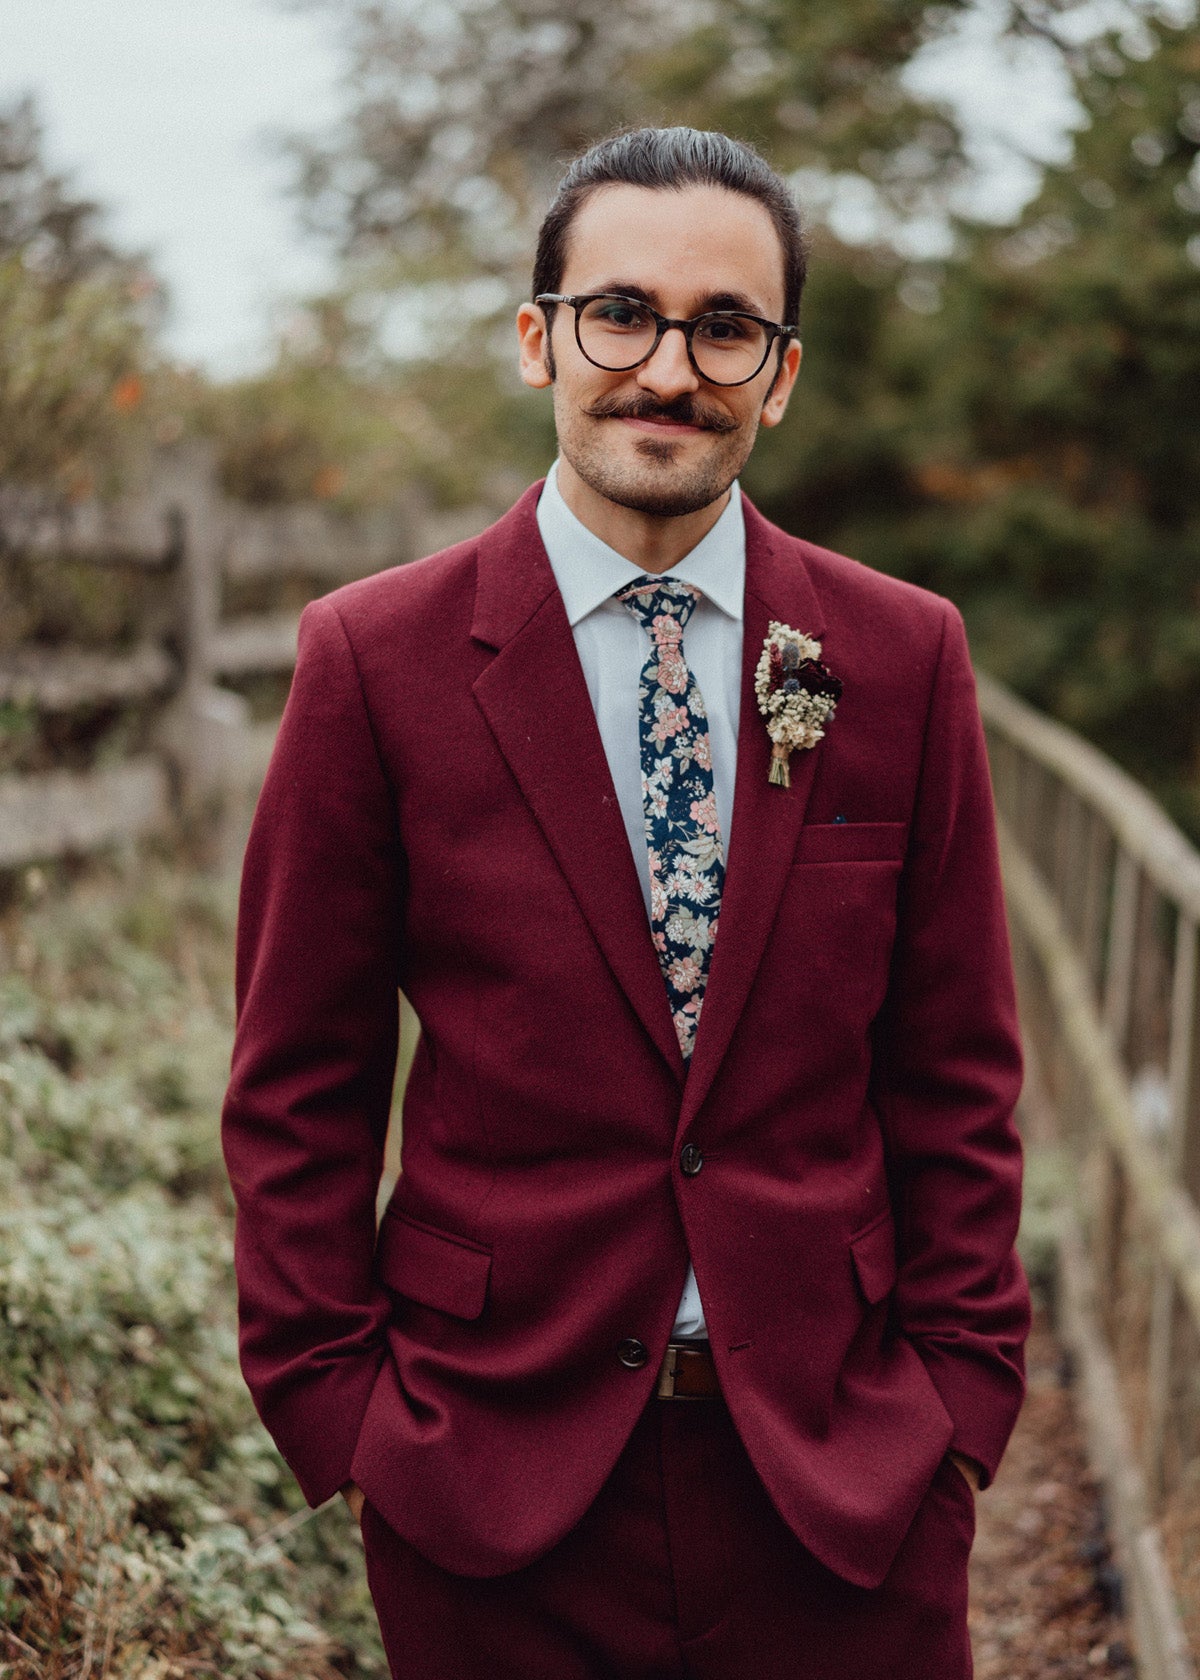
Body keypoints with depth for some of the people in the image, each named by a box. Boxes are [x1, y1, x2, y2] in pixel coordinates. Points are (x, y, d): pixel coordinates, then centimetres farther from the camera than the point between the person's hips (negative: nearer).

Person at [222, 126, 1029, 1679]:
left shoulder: (904, 656, 1)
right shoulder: (375, 659, -4)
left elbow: (954, 1072, 5)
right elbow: (298, 1089, -1)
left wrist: (961, 1389, 1)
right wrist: (335, 1412, -3)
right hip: (488, 1477, -1)